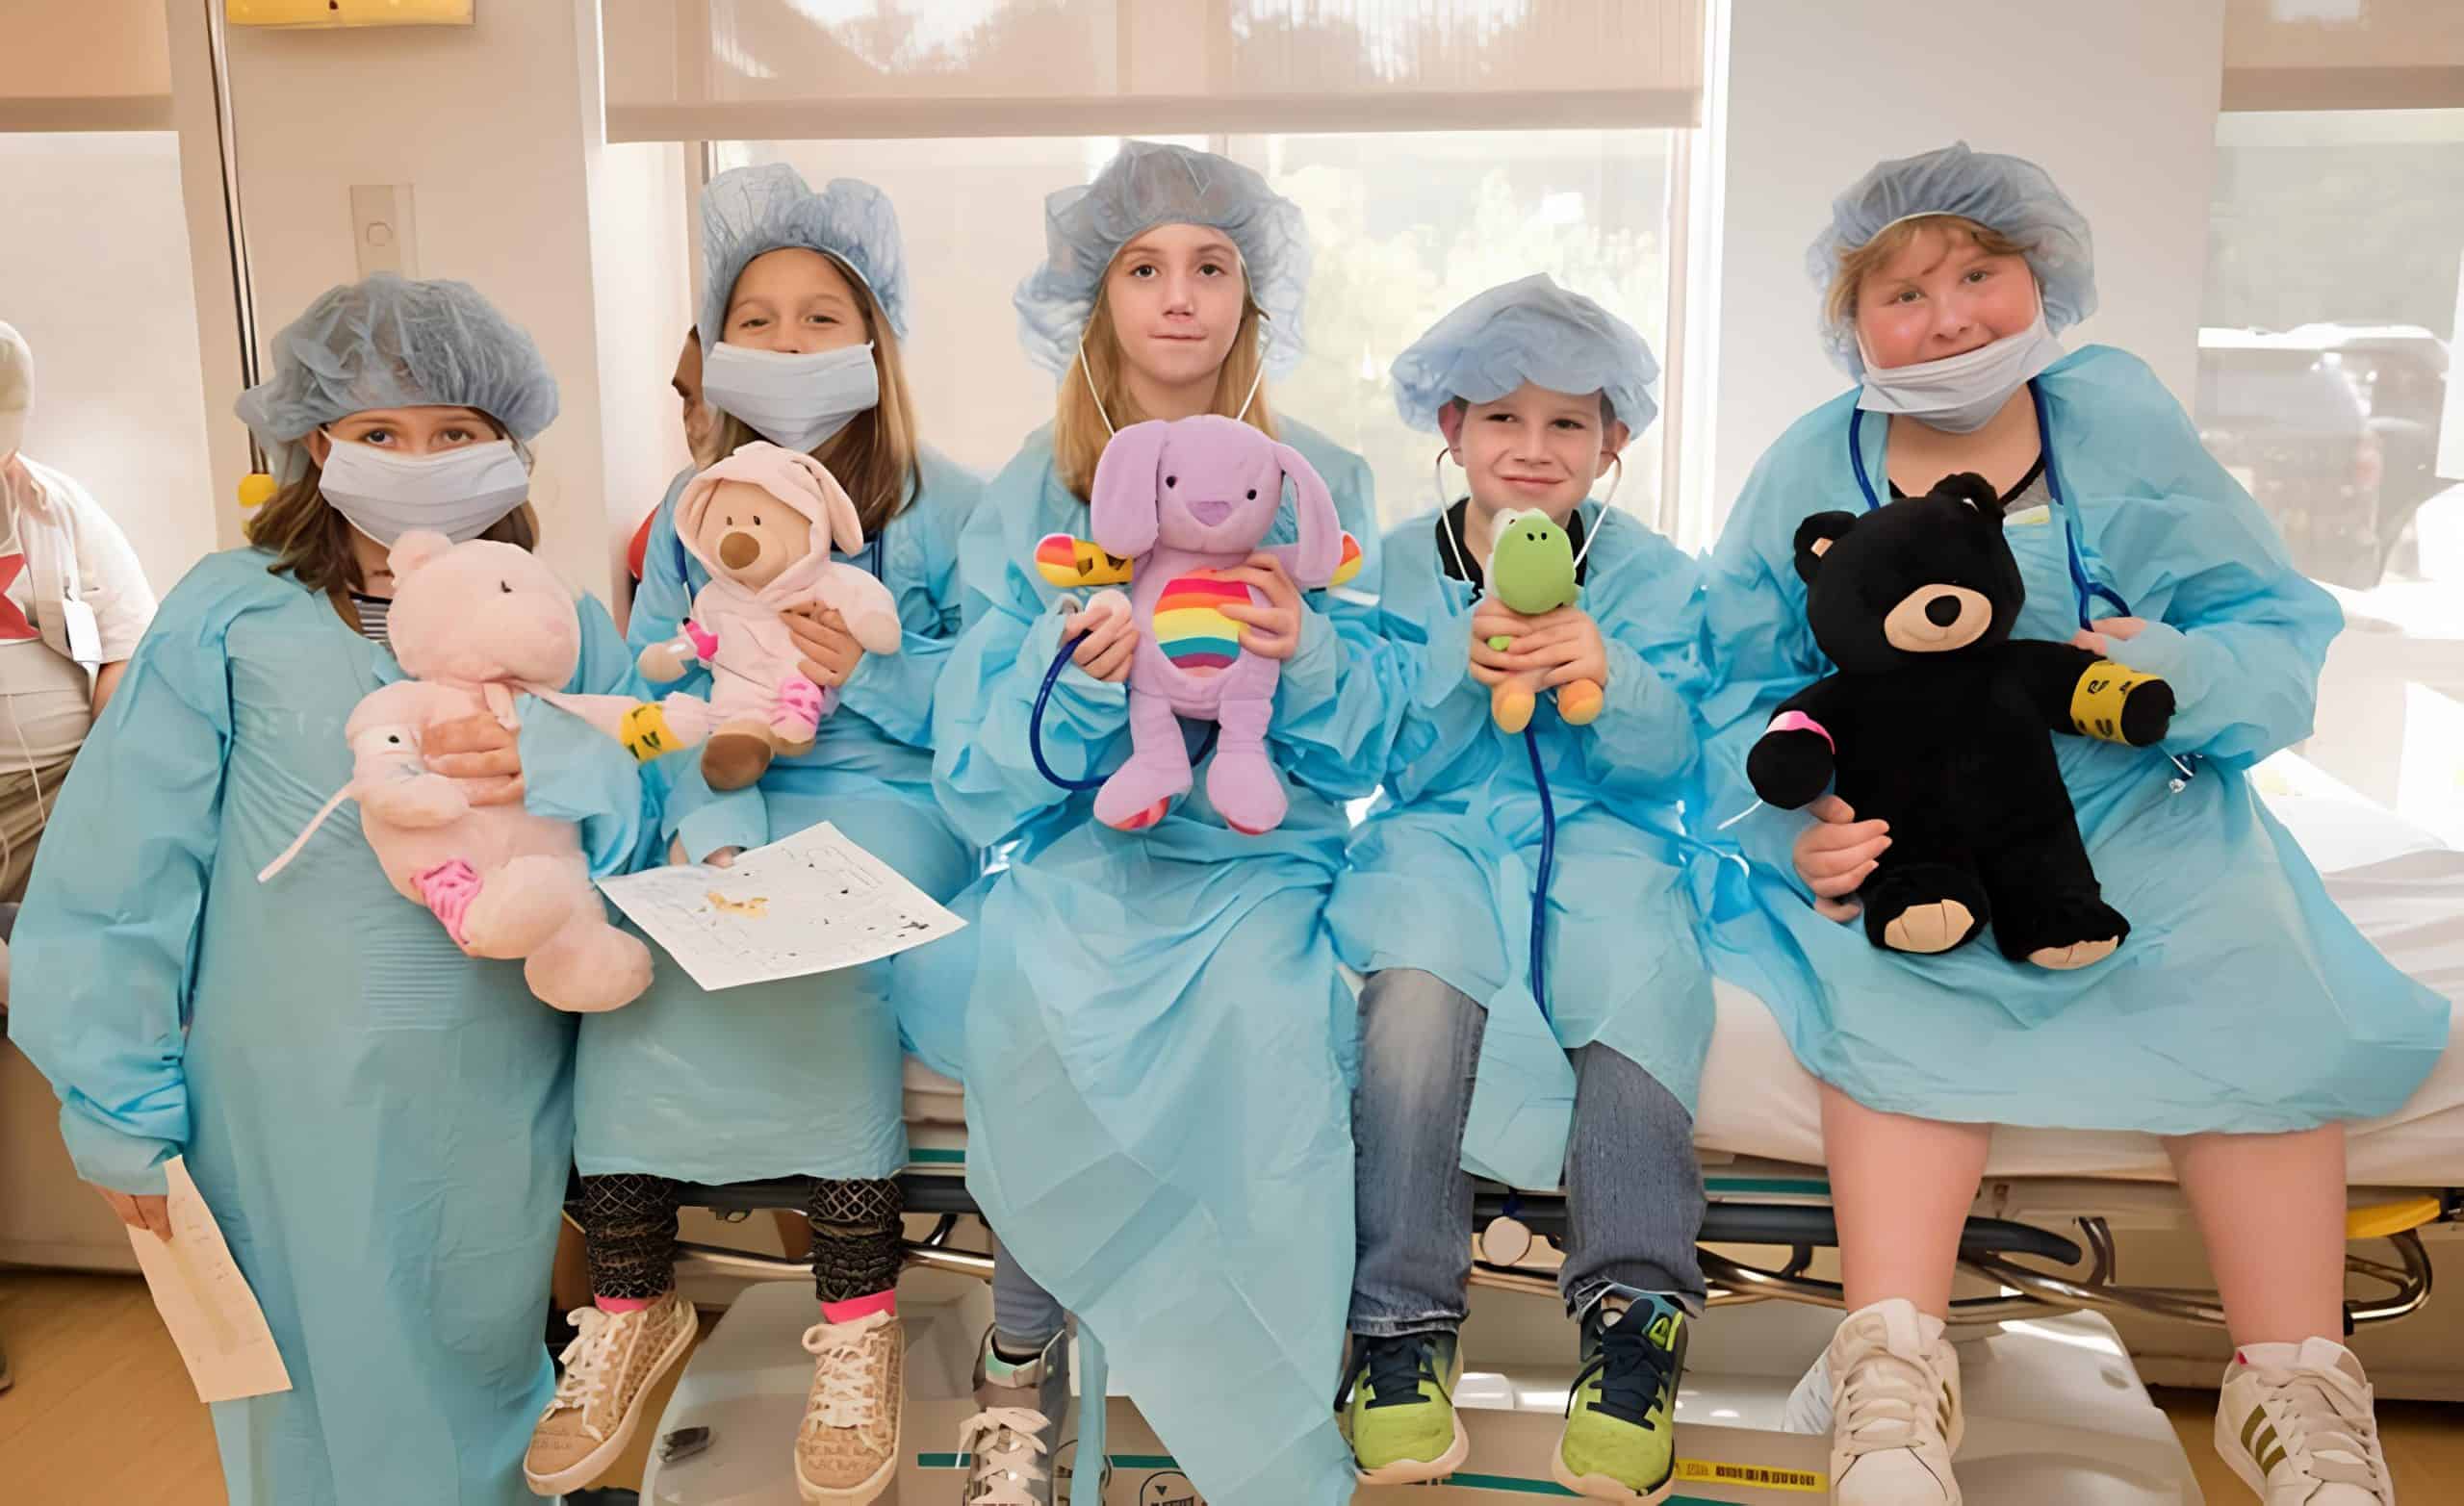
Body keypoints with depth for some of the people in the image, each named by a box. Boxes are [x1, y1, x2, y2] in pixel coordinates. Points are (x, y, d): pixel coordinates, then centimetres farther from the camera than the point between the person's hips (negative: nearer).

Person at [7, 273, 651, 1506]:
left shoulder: (562, 631, 3)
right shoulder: (230, 616, -4)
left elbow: (656, 802, -8)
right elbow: (121, 865, -3)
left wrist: (557, 772, -30)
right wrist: (123, 1106, -2)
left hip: (496, 1102, 2)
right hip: (291, 1107, -1)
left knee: (482, 1356, 17)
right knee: (323, 1377, 13)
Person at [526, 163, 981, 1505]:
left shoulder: (944, 506, 4)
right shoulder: (689, 513, 12)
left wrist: (865, 675, -16)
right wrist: (715, 831, -18)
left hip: (891, 797, -3)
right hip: (724, 798, 3)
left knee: (822, 952, -32)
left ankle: (857, 1320, -20)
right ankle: (631, 1305, -9)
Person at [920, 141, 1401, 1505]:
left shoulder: (1322, 485, 8)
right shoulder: (1033, 495, 8)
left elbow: (1358, 756, 6)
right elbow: (980, 773, 2)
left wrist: (1306, 659, -17)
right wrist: (1073, 670, -18)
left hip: (1258, 848, 0)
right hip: (1079, 845, 1)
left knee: (1263, 1012, -32)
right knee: (1029, 1009, -32)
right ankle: (1021, 1361, -5)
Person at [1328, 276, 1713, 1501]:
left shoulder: (1652, 573, 9)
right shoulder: (1395, 567, 9)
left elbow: (1666, 762, 1)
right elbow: (1404, 766, 3)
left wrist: (1603, 676, -18)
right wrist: (1467, 672, -15)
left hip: (1602, 840, 1)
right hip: (1439, 835, 0)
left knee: (1643, 975, -33)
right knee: (1419, 974, -34)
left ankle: (1634, 1311, -21)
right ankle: (1401, 1320, -25)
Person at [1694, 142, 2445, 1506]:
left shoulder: (2122, 420, 0)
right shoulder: (1808, 469, -1)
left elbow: (2284, 630, 1)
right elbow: (1739, 692, -1)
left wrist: (2189, 675, -22)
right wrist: (1798, 824, -19)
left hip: (2130, 818, 1)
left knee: (2244, 970, -24)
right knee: (1898, 984, -30)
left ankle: (2292, 1379, -12)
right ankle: (1893, 1363, -25)